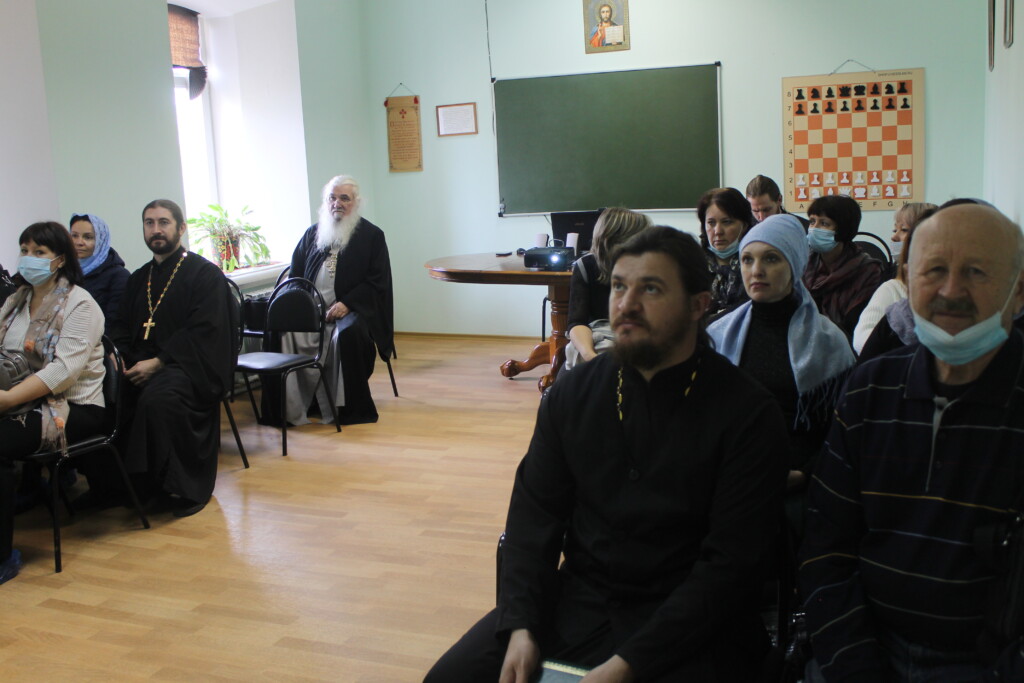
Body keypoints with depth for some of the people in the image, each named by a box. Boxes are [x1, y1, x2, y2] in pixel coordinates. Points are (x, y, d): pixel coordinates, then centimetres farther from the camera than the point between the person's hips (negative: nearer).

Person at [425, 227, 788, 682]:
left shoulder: (749, 415, -11)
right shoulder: (572, 394, 2)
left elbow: (728, 563, -14)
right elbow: (535, 515, 4)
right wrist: (521, 626, -10)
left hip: (686, 617, -3)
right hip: (575, 600, 3)